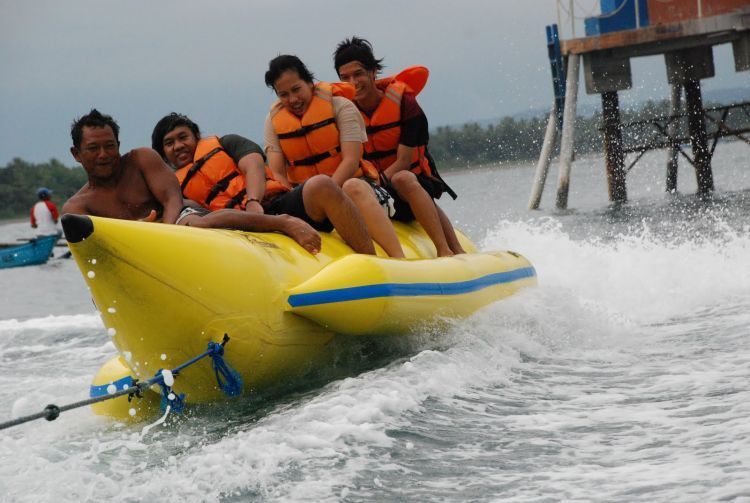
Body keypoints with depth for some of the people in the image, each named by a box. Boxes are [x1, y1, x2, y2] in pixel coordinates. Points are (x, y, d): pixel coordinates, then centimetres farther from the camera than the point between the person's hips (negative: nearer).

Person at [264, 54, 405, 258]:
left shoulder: (339, 106, -1)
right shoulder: (274, 120, 10)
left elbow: (351, 161, -11)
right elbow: (277, 174, 0)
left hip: (349, 183, -4)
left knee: (354, 188, -41)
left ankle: (399, 260, -56)